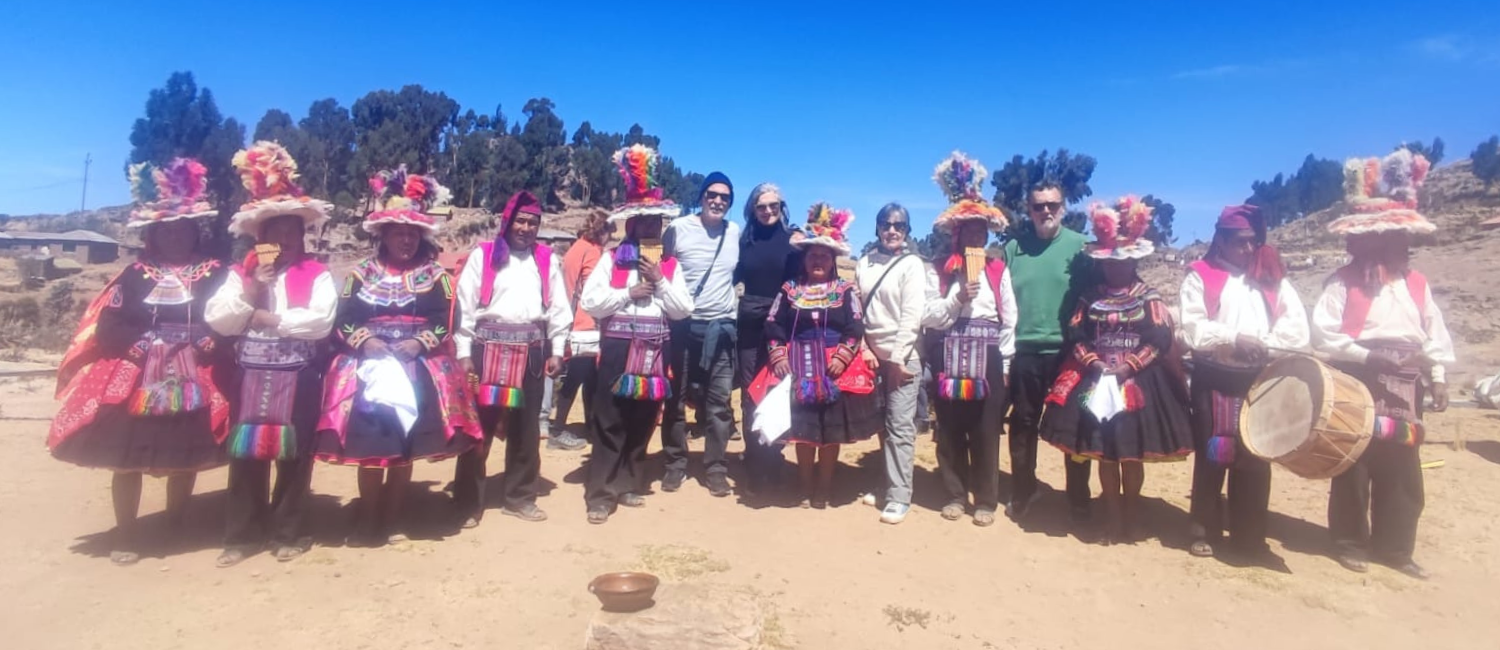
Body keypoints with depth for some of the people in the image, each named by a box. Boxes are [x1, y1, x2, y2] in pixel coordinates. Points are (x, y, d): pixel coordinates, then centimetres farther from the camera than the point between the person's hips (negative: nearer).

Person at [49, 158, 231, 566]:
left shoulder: (214, 273, 4)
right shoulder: (137, 274, 6)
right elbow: (107, 327, 0)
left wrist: (200, 340, -19)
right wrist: (148, 341, -14)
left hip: (193, 383, 0)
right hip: (134, 381, 1)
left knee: (186, 455, 9)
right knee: (126, 456, 3)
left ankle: (177, 524, 32)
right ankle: (125, 534, 18)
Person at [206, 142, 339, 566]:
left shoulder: (317, 275, -1)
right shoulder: (241, 273, 9)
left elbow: (321, 321, -16)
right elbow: (216, 320, -1)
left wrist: (272, 319, -11)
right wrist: (251, 289, -12)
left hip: (299, 377, -3)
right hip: (252, 374, 3)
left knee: (294, 454, 5)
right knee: (246, 453, 7)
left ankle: (287, 532, 18)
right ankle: (241, 533, 19)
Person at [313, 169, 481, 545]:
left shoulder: (435, 276, 6)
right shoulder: (361, 274, 8)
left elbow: (445, 323, -1)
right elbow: (342, 321, 3)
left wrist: (420, 343, -16)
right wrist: (364, 341, -14)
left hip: (417, 371, 0)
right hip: (368, 368, 0)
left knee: (406, 448, 6)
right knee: (369, 447, 0)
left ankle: (392, 519, 19)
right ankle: (367, 519, 16)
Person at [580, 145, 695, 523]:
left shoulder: (669, 265, 11)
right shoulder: (611, 260, 3)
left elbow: (684, 310, 2)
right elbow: (590, 303, -7)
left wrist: (660, 282, -8)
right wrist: (629, 293, -13)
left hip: (655, 350, 3)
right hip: (618, 347, -3)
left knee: (642, 423, 10)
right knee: (609, 422, -3)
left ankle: (629, 485, 23)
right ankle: (600, 494, 3)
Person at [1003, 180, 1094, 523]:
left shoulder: (1080, 246, -1)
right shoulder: (1014, 248, 6)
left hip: (1068, 352, -2)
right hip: (1025, 352, 2)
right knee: (1023, 427, 11)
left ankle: (1079, 501, 23)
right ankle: (1022, 494, 27)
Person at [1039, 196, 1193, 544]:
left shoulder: (1149, 298, 0)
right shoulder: (1091, 298, 7)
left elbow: (1161, 341, -8)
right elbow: (1074, 336, 3)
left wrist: (1129, 366, -16)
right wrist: (1092, 362, -12)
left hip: (1138, 384, -2)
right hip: (1096, 383, 2)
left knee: (1132, 455, 5)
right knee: (1105, 454, 6)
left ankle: (1130, 518, 20)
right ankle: (1114, 519, 18)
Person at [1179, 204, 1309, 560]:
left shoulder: (1273, 279, 12)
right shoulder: (1200, 276, 2)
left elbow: (1297, 331, 1)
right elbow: (1192, 330, -10)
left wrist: (1263, 344, -14)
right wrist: (1236, 338, -20)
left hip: (1260, 381, 3)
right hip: (1214, 380, -3)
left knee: (1255, 458, 6)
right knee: (1211, 456, 4)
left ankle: (1249, 535, 18)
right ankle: (1205, 531, 15)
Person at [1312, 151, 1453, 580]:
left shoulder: (1417, 285, 8)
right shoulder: (1343, 283, -8)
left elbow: (1436, 336, 11)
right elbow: (1323, 335, -16)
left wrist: (1438, 379, 3)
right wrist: (1368, 356, -22)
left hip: (1403, 395, 5)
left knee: (1402, 475, 10)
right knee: (1353, 470, 4)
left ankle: (1395, 548, 23)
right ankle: (1350, 543, 17)